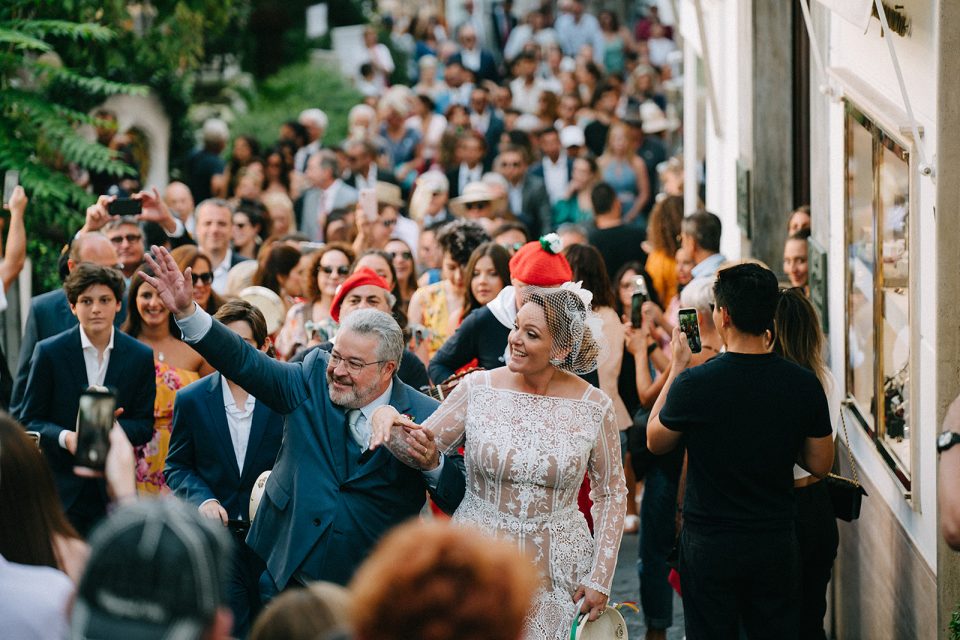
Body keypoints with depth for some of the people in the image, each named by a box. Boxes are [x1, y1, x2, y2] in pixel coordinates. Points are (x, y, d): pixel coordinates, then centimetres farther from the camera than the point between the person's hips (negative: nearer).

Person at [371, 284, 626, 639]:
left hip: (557, 571, -1)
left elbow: (611, 494, 3)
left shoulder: (594, 407, -6)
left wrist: (600, 579, -1)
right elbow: (423, 448, 0)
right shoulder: (477, 388, -5)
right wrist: (388, 418, -23)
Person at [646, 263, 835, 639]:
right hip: (777, 545, 2)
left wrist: (677, 368, 10)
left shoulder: (693, 384, -17)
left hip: (710, 547, -2)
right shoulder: (804, 385, -9)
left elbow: (655, 442, 2)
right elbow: (820, 466, 2)